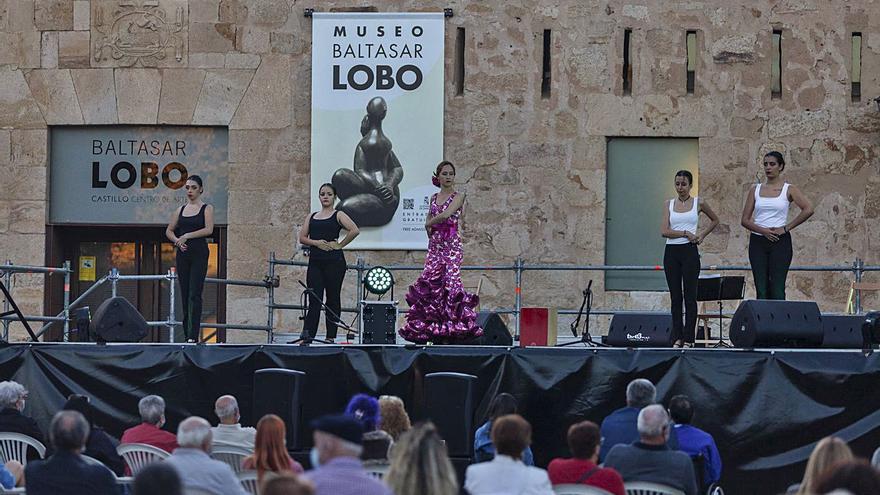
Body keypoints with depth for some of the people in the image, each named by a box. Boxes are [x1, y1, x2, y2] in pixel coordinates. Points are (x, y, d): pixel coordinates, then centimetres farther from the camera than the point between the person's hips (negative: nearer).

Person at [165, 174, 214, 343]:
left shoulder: (207, 208, 0)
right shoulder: (181, 210, 14)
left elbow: (209, 229, -13)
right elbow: (169, 230, 18)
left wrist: (187, 236, -14)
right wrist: (177, 240, -3)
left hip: (199, 253, -5)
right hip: (183, 253, 5)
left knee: (195, 295, -14)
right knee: (185, 295, 6)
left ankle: (194, 335, -19)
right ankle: (187, 334, 10)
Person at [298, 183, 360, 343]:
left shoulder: (338, 215, 2)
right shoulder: (311, 217, 16)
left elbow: (354, 230, -12)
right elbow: (302, 238, 9)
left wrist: (340, 245, -9)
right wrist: (316, 242, -8)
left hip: (334, 262, -3)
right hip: (315, 262, 3)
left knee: (333, 299, 3)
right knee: (314, 299, -4)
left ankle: (331, 336, 7)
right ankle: (307, 335, -11)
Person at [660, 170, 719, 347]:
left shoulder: (698, 203, 3)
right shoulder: (669, 204, 6)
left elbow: (714, 220, 18)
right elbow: (664, 231, -4)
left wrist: (702, 235, 5)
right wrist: (685, 233, -13)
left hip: (689, 251, -2)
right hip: (671, 252, 2)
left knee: (690, 296, -3)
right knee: (675, 297, 4)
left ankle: (688, 338, 0)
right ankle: (677, 337, 8)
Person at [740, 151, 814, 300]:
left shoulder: (789, 190, 0)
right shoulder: (755, 190, 9)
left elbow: (808, 209, -13)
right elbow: (745, 220, 5)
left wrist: (786, 228, -12)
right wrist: (762, 230, -12)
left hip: (780, 242, -3)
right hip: (758, 242, 3)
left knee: (777, 290, -6)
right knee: (761, 290, 1)